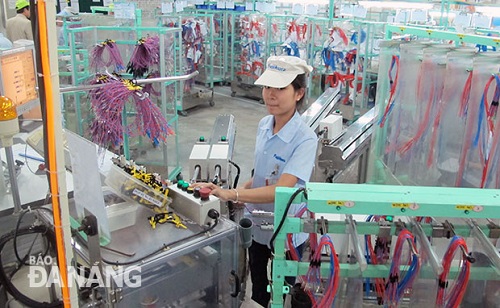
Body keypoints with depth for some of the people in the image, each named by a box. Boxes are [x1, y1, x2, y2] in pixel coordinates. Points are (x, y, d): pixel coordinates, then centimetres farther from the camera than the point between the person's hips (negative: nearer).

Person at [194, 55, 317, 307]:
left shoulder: (305, 139, -26)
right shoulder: (264, 125, -4)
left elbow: (281, 189, -35)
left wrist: (231, 194, -42)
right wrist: (243, 191, -6)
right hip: (258, 223, 6)